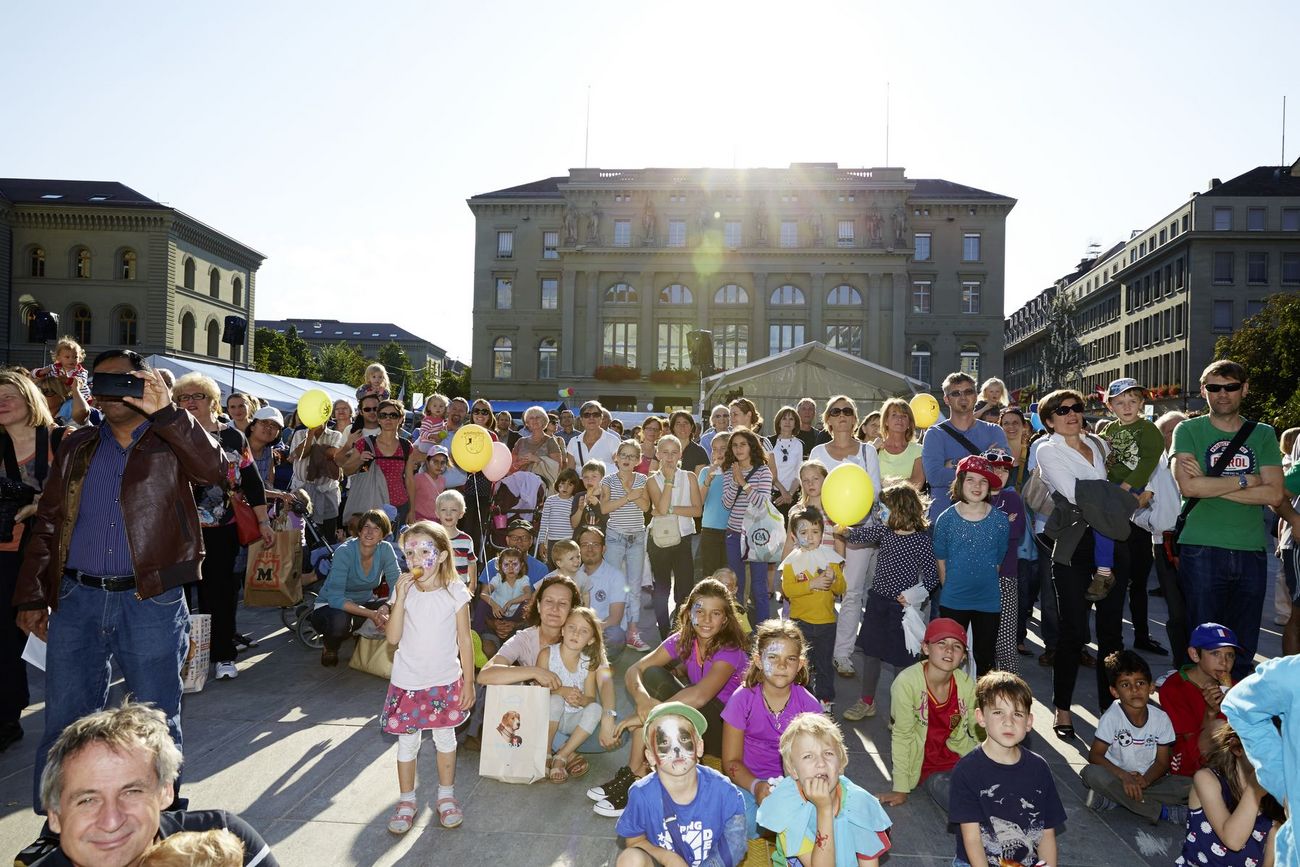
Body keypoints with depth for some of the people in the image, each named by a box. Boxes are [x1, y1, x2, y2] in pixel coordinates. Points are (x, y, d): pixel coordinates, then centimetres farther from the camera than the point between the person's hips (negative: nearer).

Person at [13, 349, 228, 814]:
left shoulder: (173, 441, 3)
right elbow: (46, 523, 12)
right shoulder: (77, 447, 14)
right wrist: (32, 596, 5)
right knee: (65, 724, 10)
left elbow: (216, 470, -18)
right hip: (76, 600, 3)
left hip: (153, 601, -3)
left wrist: (165, 411, -19)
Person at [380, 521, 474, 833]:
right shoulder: (403, 591, -8)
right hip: (407, 682, 1)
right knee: (407, 742, 13)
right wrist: (401, 598, -25)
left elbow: (465, 641, -5)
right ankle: (406, 801, 31)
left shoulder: (455, 593, -11)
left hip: (445, 682, -1)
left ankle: (446, 796, 34)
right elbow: (393, 638, -16)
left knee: (445, 738, 15)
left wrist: (468, 683, -4)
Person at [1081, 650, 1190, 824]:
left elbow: (1162, 762, -2)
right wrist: (1124, 776, -28)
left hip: (1148, 779, 2)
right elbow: (1095, 755, -14)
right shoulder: (1112, 717, -13)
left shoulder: (1161, 718, -5)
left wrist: (1144, 780, -21)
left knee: (1190, 786, -21)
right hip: (1117, 777, -2)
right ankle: (1162, 812, -24)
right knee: (1092, 773, -34)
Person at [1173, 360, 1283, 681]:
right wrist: (1245, 480, -6)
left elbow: (1274, 493, -4)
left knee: (1244, 646, 9)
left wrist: (1210, 486, -11)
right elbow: (1188, 486, -13)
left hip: (1251, 550, 3)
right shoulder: (1188, 431, 1)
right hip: (1202, 549, -3)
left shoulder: (1263, 434, 9)